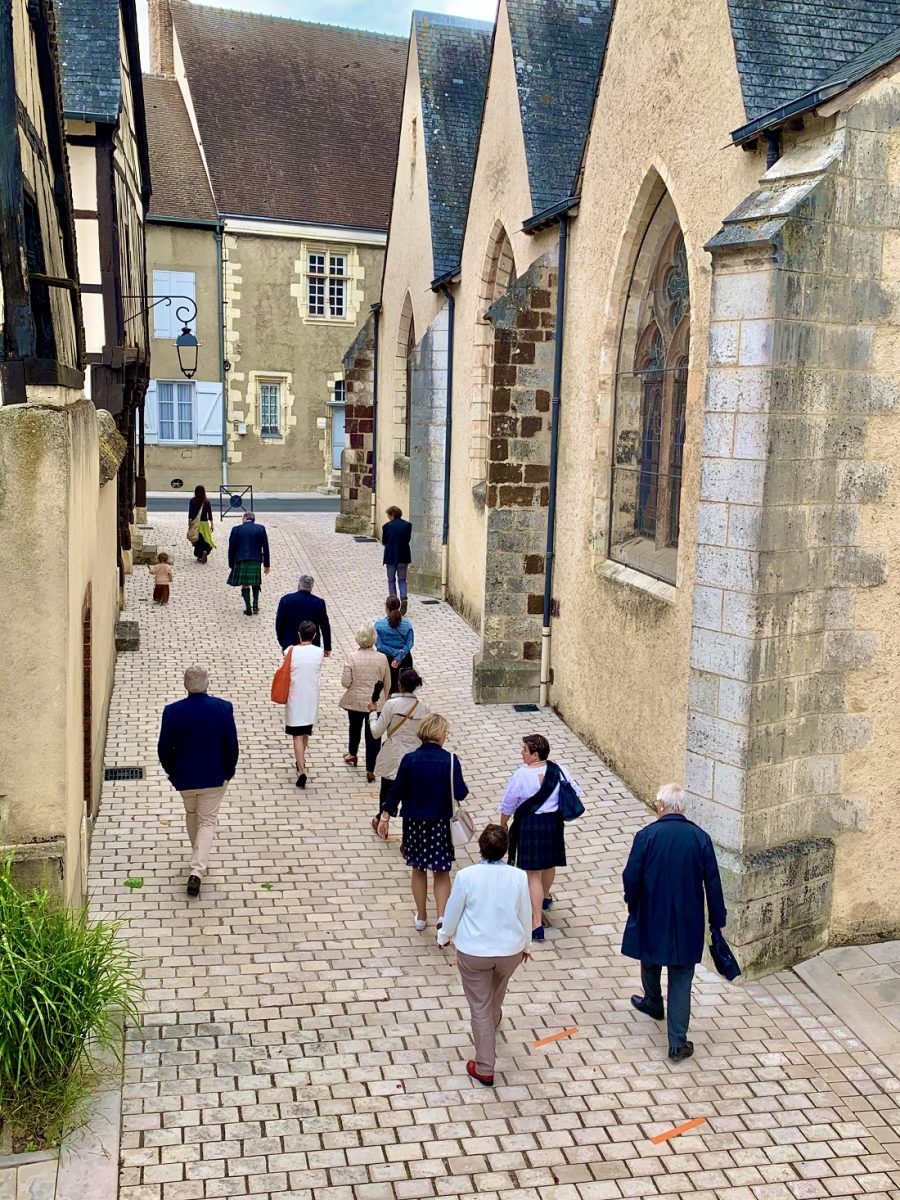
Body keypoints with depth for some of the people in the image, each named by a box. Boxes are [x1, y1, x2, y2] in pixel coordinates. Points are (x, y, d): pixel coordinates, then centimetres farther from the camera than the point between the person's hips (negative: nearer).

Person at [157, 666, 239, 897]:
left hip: (184, 776, 1)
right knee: (207, 821, 9)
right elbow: (232, 745, -10)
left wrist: (172, 772, 9)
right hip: (214, 777, -1)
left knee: (191, 814, 26)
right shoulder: (223, 708, -15)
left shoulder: (173, 711, -14)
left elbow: (164, 749, -8)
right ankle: (197, 870, -4)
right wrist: (228, 771, 5)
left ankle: (198, 855, 45)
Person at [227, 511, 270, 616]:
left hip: (241, 561, -1)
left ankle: (248, 609, 7)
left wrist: (231, 564, 7)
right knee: (256, 583, 21)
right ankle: (255, 605, 15)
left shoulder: (236, 529, -1)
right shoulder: (261, 529, 0)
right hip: (256, 560, 1)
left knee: (245, 585, 7)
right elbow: (265, 547, 0)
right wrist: (266, 564, 5)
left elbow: (232, 548, -1)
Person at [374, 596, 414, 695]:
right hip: (404, 660, 2)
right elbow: (409, 644, -13)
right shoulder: (406, 624, -7)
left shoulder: (379, 624, -13)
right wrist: (399, 657, -19)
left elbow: (379, 645, -17)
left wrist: (395, 653, -15)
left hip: (386, 660, -2)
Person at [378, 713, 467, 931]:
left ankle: (421, 918, 28)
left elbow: (397, 790, -4)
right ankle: (441, 916, -4)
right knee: (442, 873, 12)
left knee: (418, 870, 18)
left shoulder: (410, 759, -10)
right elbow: (460, 793, -13)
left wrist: (385, 817, 6)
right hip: (441, 823, -1)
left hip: (414, 822, 2)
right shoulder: (450, 760, -14)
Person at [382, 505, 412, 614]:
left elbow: (383, 542, -1)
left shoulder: (387, 526, -9)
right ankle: (403, 598, -10)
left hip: (391, 557, -2)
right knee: (402, 580, 13)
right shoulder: (408, 525, -2)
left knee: (391, 581, 11)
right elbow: (408, 539, 7)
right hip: (403, 557, 2)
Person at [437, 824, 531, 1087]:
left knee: (480, 1007, 10)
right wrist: (526, 945, 17)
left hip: (473, 952, -2)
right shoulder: (518, 877, -14)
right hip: (510, 949, 3)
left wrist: (443, 936, 13)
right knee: (497, 993, 32)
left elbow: (453, 912, -7)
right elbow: (525, 915, -1)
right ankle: (494, 1021, 61)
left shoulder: (466, 876, -20)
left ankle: (484, 1069, 17)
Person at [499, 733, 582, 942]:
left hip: (529, 825, -5)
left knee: (533, 873, 1)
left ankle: (537, 922, -2)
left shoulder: (521, 775, -19)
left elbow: (508, 805, -8)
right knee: (549, 863, 28)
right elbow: (575, 792, 4)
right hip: (554, 822, 5)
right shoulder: (558, 770, -8)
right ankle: (545, 897, 55)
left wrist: (503, 823, 9)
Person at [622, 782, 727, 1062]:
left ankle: (654, 1004, 52)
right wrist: (717, 921, 7)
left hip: (651, 916, -1)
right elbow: (712, 883, -3)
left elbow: (631, 877, -11)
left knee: (650, 963, 27)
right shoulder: (701, 837, -7)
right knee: (681, 980, 7)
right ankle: (678, 1043, 7)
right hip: (687, 922, 1)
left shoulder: (646, 835, -14)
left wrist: (632, 905, 9)